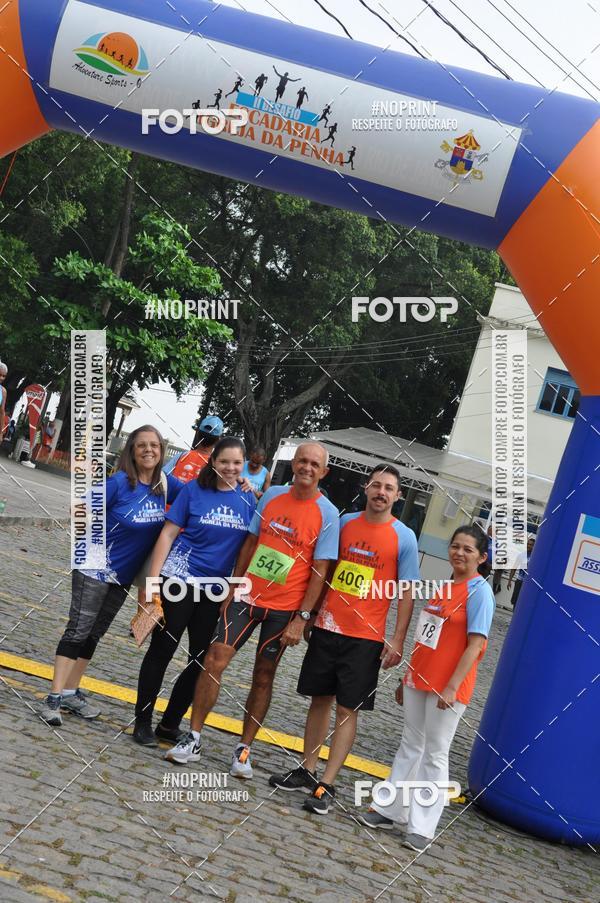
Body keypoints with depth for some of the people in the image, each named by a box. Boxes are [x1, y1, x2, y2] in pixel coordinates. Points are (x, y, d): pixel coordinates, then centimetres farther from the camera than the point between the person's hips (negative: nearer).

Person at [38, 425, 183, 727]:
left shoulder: (165, 484, -2)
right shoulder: (119, 482, -17)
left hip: (125, 576, 6)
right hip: (96, 568, -6)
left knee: (94, 634, 13)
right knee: (78, 630, -8)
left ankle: (71, 693, 22)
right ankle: (54, 697, -6)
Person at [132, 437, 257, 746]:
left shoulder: (249, 500, 3)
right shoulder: (194, 490, -5)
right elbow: (168, 534, -5)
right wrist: (152, 579, -11)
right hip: (179, 579, -4)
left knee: (203, 658, 9)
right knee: (161, 650, 1)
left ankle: (170, 724, 23)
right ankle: (142, 721, 14)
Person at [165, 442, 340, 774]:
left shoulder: (327, 515, -7)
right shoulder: (272, 495, 4)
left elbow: (320, 571, -9)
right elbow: (251, 542, 12)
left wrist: (302, 617, -13)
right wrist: (233, 587, 11)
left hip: (284, 608, -3)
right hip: (248, 596, 3)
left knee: (263, 677, 5)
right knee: (214, 661, -6)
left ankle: (243, 750, 18)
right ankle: (192, 740, 4)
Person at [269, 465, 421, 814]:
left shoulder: (404, 537, -4)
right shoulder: (345, 523, 6)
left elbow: (406, 592, -3)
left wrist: (398, 639, -8)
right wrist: (308, 612, 11)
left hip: (366, 637, -4)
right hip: (327, 627, 4)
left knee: (347, 709, -1)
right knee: (321, 699, 11)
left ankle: (327, 785, 4)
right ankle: (307, 771, 23)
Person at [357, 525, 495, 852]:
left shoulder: (479, 591, -11)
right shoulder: (444, 587, 11)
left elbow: (475, 644, -17)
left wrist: (452, 687, -21)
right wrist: (408, 677, 18)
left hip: (448, 687, -7)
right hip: (418, 680, 7)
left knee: (435, 754, 1)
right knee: (410, 745, 15)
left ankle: (422, 827, 9)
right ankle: (390, 810, 25)